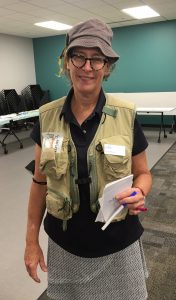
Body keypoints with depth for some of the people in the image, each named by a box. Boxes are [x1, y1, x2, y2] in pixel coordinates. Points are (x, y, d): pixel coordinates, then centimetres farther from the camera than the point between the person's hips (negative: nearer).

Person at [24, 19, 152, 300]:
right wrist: (31, 239, 3)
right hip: (64, 243, 2)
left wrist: (139, 193, -23)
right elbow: (40, 181, 1)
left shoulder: (126, 115, -12)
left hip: (117, 243, -1)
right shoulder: (48, 116, -6)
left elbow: (143, 173, 0)